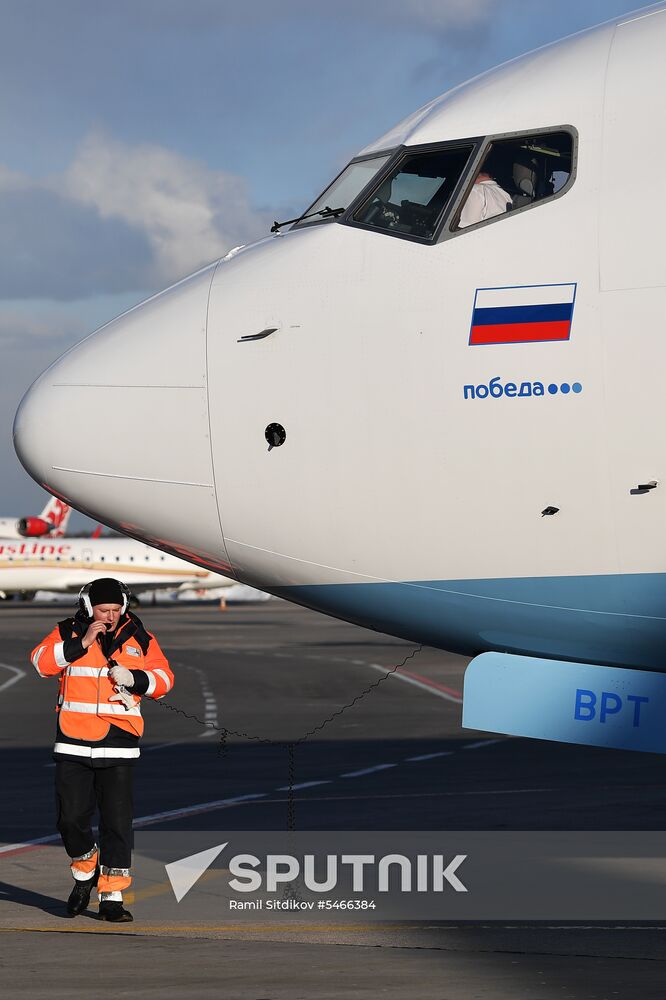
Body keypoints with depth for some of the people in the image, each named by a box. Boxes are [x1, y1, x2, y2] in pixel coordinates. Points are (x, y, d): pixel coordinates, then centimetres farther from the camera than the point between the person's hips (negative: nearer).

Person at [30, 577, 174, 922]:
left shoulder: (139, 638, 6)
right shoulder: (68, 632, 3)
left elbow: (163, 680, 7)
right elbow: (42, 662, -10)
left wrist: (134, 678, -12)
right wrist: (81, 644, -18)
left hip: (118, 745, 0)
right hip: (73, 743, 0)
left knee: (117, 822, -3)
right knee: (70, 817, -1)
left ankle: (111, 898, 4)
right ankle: (86, 873, 27)